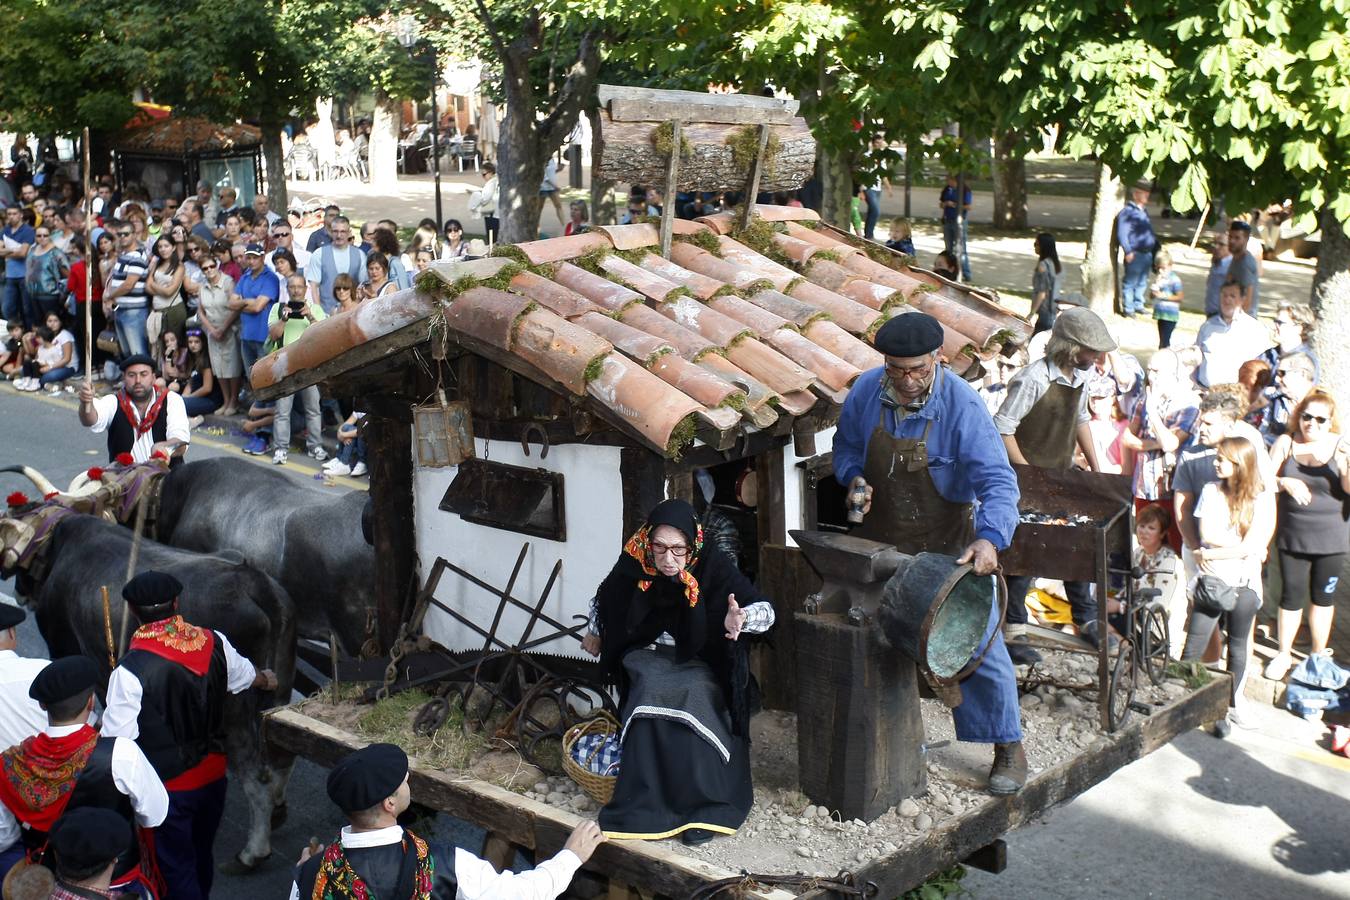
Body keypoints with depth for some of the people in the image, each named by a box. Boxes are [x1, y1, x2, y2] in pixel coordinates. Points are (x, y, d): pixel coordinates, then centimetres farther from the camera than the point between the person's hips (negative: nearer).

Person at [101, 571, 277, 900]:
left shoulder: (130, 670, -24)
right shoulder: (214, 644, -7)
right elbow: (245, 675, 15)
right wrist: (266, 679, 37)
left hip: (168, 787, -5)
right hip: (213, 777, 5)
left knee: (176, 869, 9)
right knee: (201, 856, 25)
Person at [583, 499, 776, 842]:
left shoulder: (713, 567, -20)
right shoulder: (633, 565, -12)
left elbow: (766, 610, -25)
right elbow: (603, 597, 11)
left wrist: (741, 618, -46)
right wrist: (595, 634, 20)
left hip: (700, 662, -2)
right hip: (649, 658, 2)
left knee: (694, 701, -32)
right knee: (650, 700, -30)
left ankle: (705, 806, -23)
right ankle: (644, 806, -24)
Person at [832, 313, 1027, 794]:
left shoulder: (963, 405, -23)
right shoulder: (866, 392, -10)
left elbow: (997, 481, -27)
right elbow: (846, 445, 10)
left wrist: (990, 537, -43)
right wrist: (854, 478, -12)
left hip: (948, 547, -4)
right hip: (879, 541, 4)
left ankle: (1009, 749, 16)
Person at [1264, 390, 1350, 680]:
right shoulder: (1286, 443, -3)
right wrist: (1285, 483, -22)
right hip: (1292, 536, 0)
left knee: (1323, 597, 12)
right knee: (1292, 596, 7)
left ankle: (1318, 655, 28)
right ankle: (1284, 654, 23)